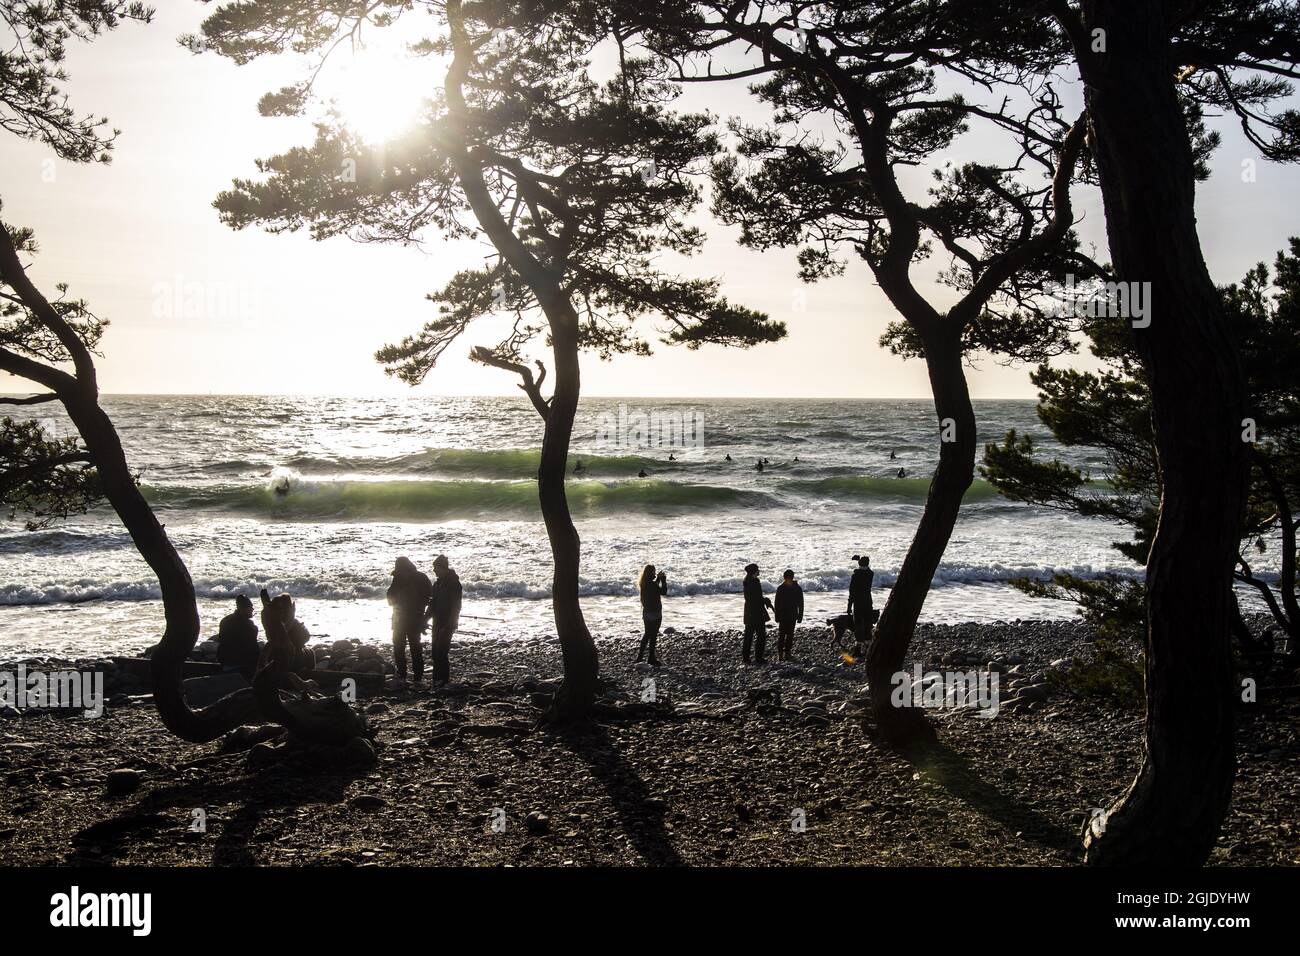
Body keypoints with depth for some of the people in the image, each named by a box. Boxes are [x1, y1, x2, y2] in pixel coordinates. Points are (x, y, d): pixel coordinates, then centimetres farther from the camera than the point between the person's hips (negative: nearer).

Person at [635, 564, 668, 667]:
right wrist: (663, 580, -8)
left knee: (647, 634, 19)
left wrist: (658, 579, 15)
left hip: (646, 612, 8)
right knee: (653, 636, 1)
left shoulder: (643, 584, 4)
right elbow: (664, 591, -16)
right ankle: (652, 659, 6)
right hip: (654, 613, -8)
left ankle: (640, 655, 22)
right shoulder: (652, 584, -22)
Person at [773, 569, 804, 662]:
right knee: (781, 634, -5)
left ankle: (787, 652, 11)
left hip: (792, 616, 1)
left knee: (790, 634, 4)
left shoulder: (797, 589, -1)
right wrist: (777, 616, -3)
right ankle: (780, 653, -5)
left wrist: (800, 616, 0)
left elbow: (800, 603, 3)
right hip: (782, 615, -1)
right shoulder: (780, 588, -2)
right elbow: (777, 603, 1)